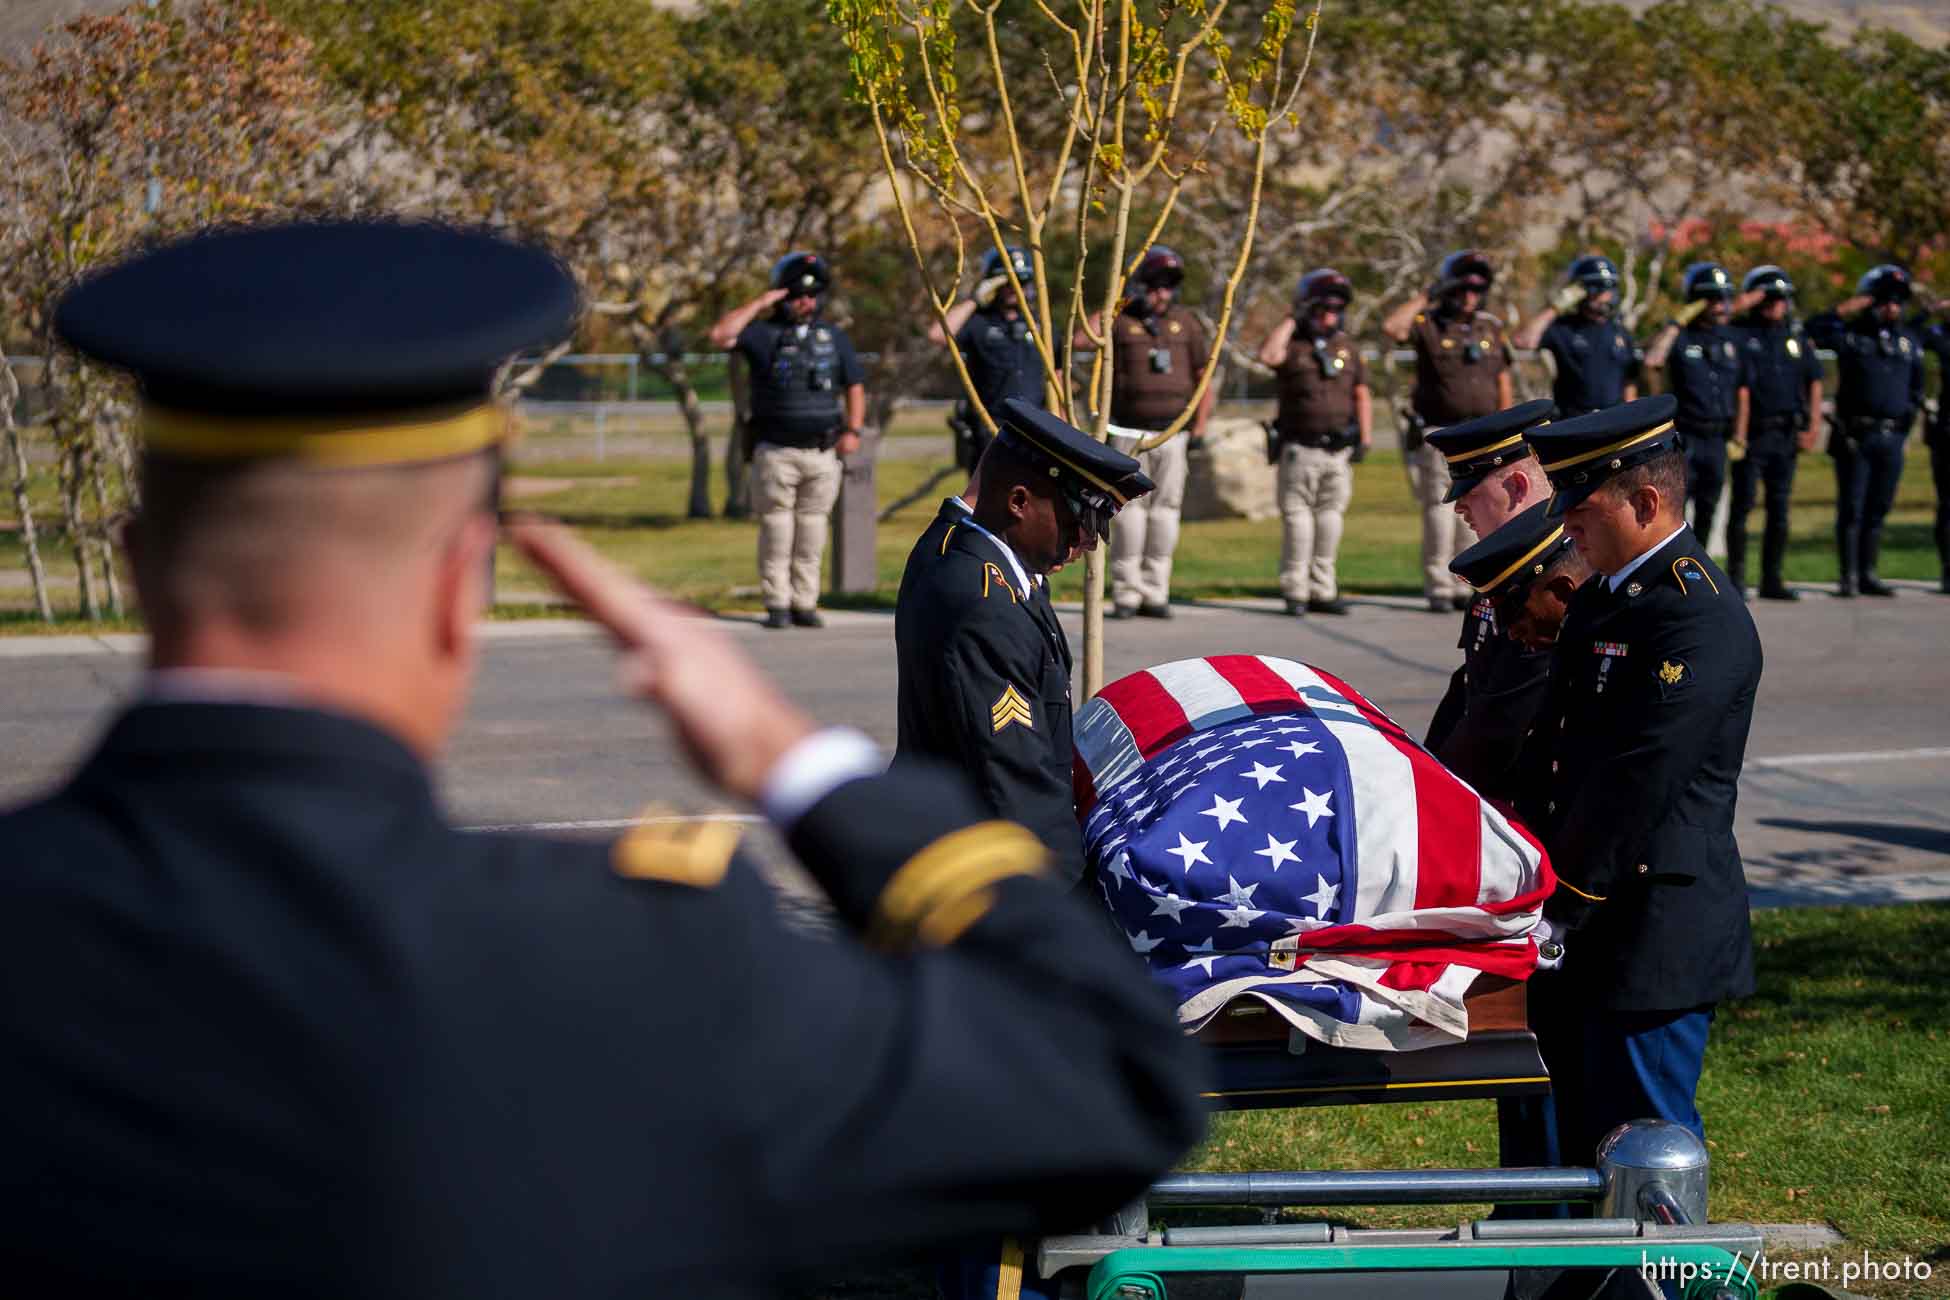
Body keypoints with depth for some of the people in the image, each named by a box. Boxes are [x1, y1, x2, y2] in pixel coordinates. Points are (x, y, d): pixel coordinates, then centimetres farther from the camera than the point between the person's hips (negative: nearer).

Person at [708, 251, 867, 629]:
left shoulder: (833, 337, 13)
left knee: (811, 530, 4)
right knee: (777, 530, -2)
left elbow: (855, 386, 17)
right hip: (776, 452, -3)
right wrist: (759, 303, -10)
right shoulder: (763, 334, 2)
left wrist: (852, 430, 3)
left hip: (822, 452, 3)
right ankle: (777, 604, 3)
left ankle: (804, 602, 10)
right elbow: (720, 335, -15)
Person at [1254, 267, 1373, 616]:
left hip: (1339, 451, 4)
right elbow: (1267, 355, -24)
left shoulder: (1347, 348, 12)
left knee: (1330, 520, 6)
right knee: (1297, 519, -3)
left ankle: (1322, 591, 12)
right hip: (1300, 449, -4)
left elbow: (1361, 395, 15)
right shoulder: (1291, 344, -1)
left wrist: (1366, 438, 7)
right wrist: (1292, 319, -16)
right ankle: (1295, 593, 2)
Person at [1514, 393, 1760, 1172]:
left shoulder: (1698, 617, -18)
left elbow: (1638, 785, -22)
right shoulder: (1603, 598, 13)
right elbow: (1548, 753, 16)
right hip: (1583, 933, 9)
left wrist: (1560, 907, -18)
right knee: (1575, 1132, 16)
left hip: (1652, 934, -9)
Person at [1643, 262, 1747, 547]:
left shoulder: (1733, 341, 10)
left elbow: (1741, 391, 15)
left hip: (1717, 438, 5)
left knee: (1707, 513, 12)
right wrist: (1676, 323, -22)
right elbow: (1652, 360, -25)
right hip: (1685, 436, -5)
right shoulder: (1680, 337, -5)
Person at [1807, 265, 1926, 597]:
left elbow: (1916, 389, 21)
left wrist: (1907, 420, 12)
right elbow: (1815, 327, -17)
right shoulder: (1850, 335, 0)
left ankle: (1868, 574, 15)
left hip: (1892, 438, 4)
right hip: (1855, 435, -4)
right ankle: (1849, 576, 0)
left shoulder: (1909, 342, 13)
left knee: (1878, 508, 8)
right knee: (1851, 508, -4)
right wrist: (1849, 308, -15)